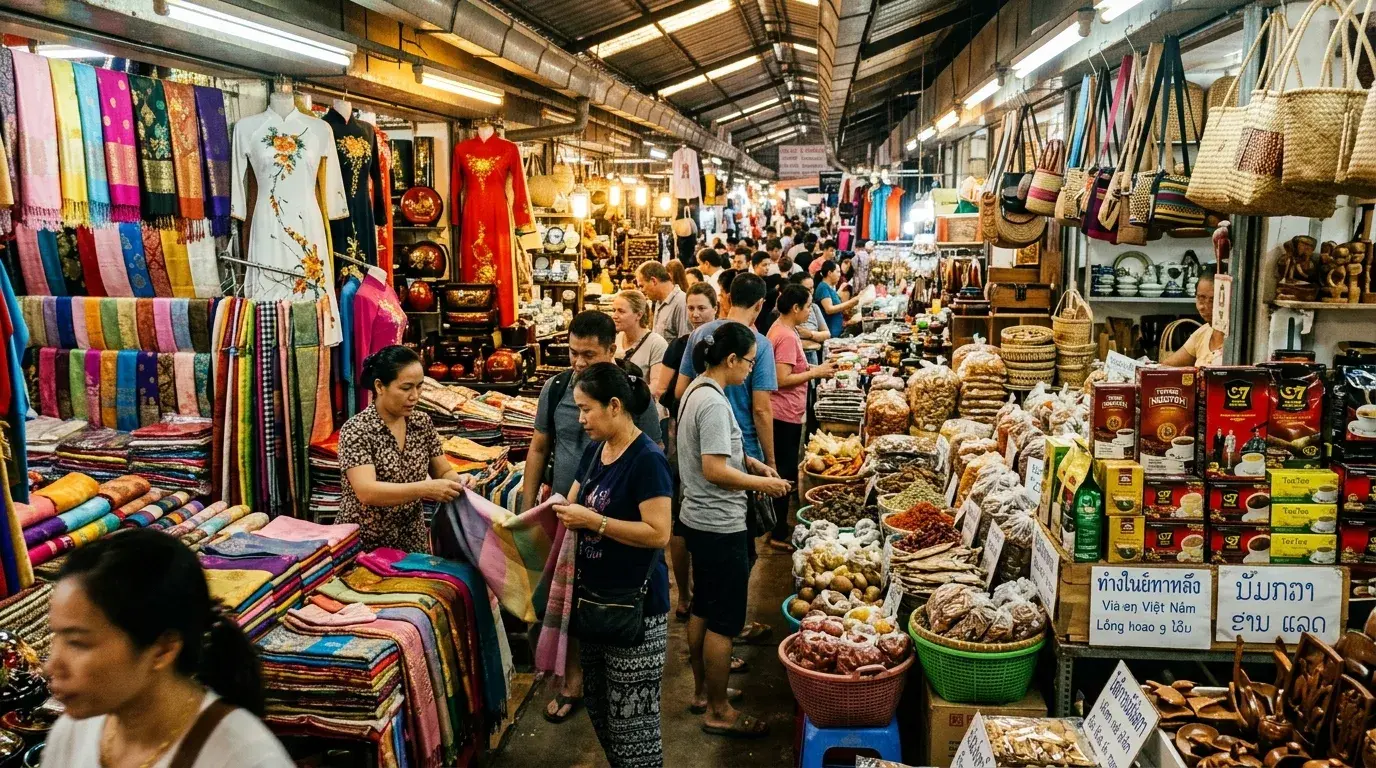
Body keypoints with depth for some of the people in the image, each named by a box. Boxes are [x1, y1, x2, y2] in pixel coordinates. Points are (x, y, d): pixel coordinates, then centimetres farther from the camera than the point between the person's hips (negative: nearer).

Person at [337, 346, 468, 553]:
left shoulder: (423, 423, 0)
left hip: (412, 540, 5)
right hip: (362, 542, -5)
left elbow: (444, 472, 6)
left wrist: (457, 481, -16)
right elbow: (366, 492, -27)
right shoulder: (356, 430, -16)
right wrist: (425, 489, -36)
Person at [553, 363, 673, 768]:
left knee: (631, 716, 1)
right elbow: (573, 506, 15)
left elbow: (658, 533, -23)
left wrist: (593, 520, -23)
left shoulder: (647, 460, -18)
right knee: (597, 704, 20)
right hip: (593, 597, 9)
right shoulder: (594, 450, 7)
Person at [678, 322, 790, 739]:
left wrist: (749, 461, 9)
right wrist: (760, 483, -15)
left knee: (702, 609, 20)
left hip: (698, 518, 10)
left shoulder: (697, 390, 7)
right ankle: (718, 711, 15)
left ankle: (703, 691, 35)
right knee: (723, 622, 2)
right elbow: (715, 470, -27)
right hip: (720, 526, -10)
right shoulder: (714, 403, -23)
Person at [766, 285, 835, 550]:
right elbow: (782, 380, -25)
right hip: (786, 414, -11)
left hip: (786, 413, 11)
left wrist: (814, 369, 9)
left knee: (783, 471, 19)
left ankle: (778, 526, 30)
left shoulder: (780, 328, 11)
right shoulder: (787, 336, -20)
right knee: (785, 474, -2)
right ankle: (779, 535, 7)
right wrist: (815, 372, -16)